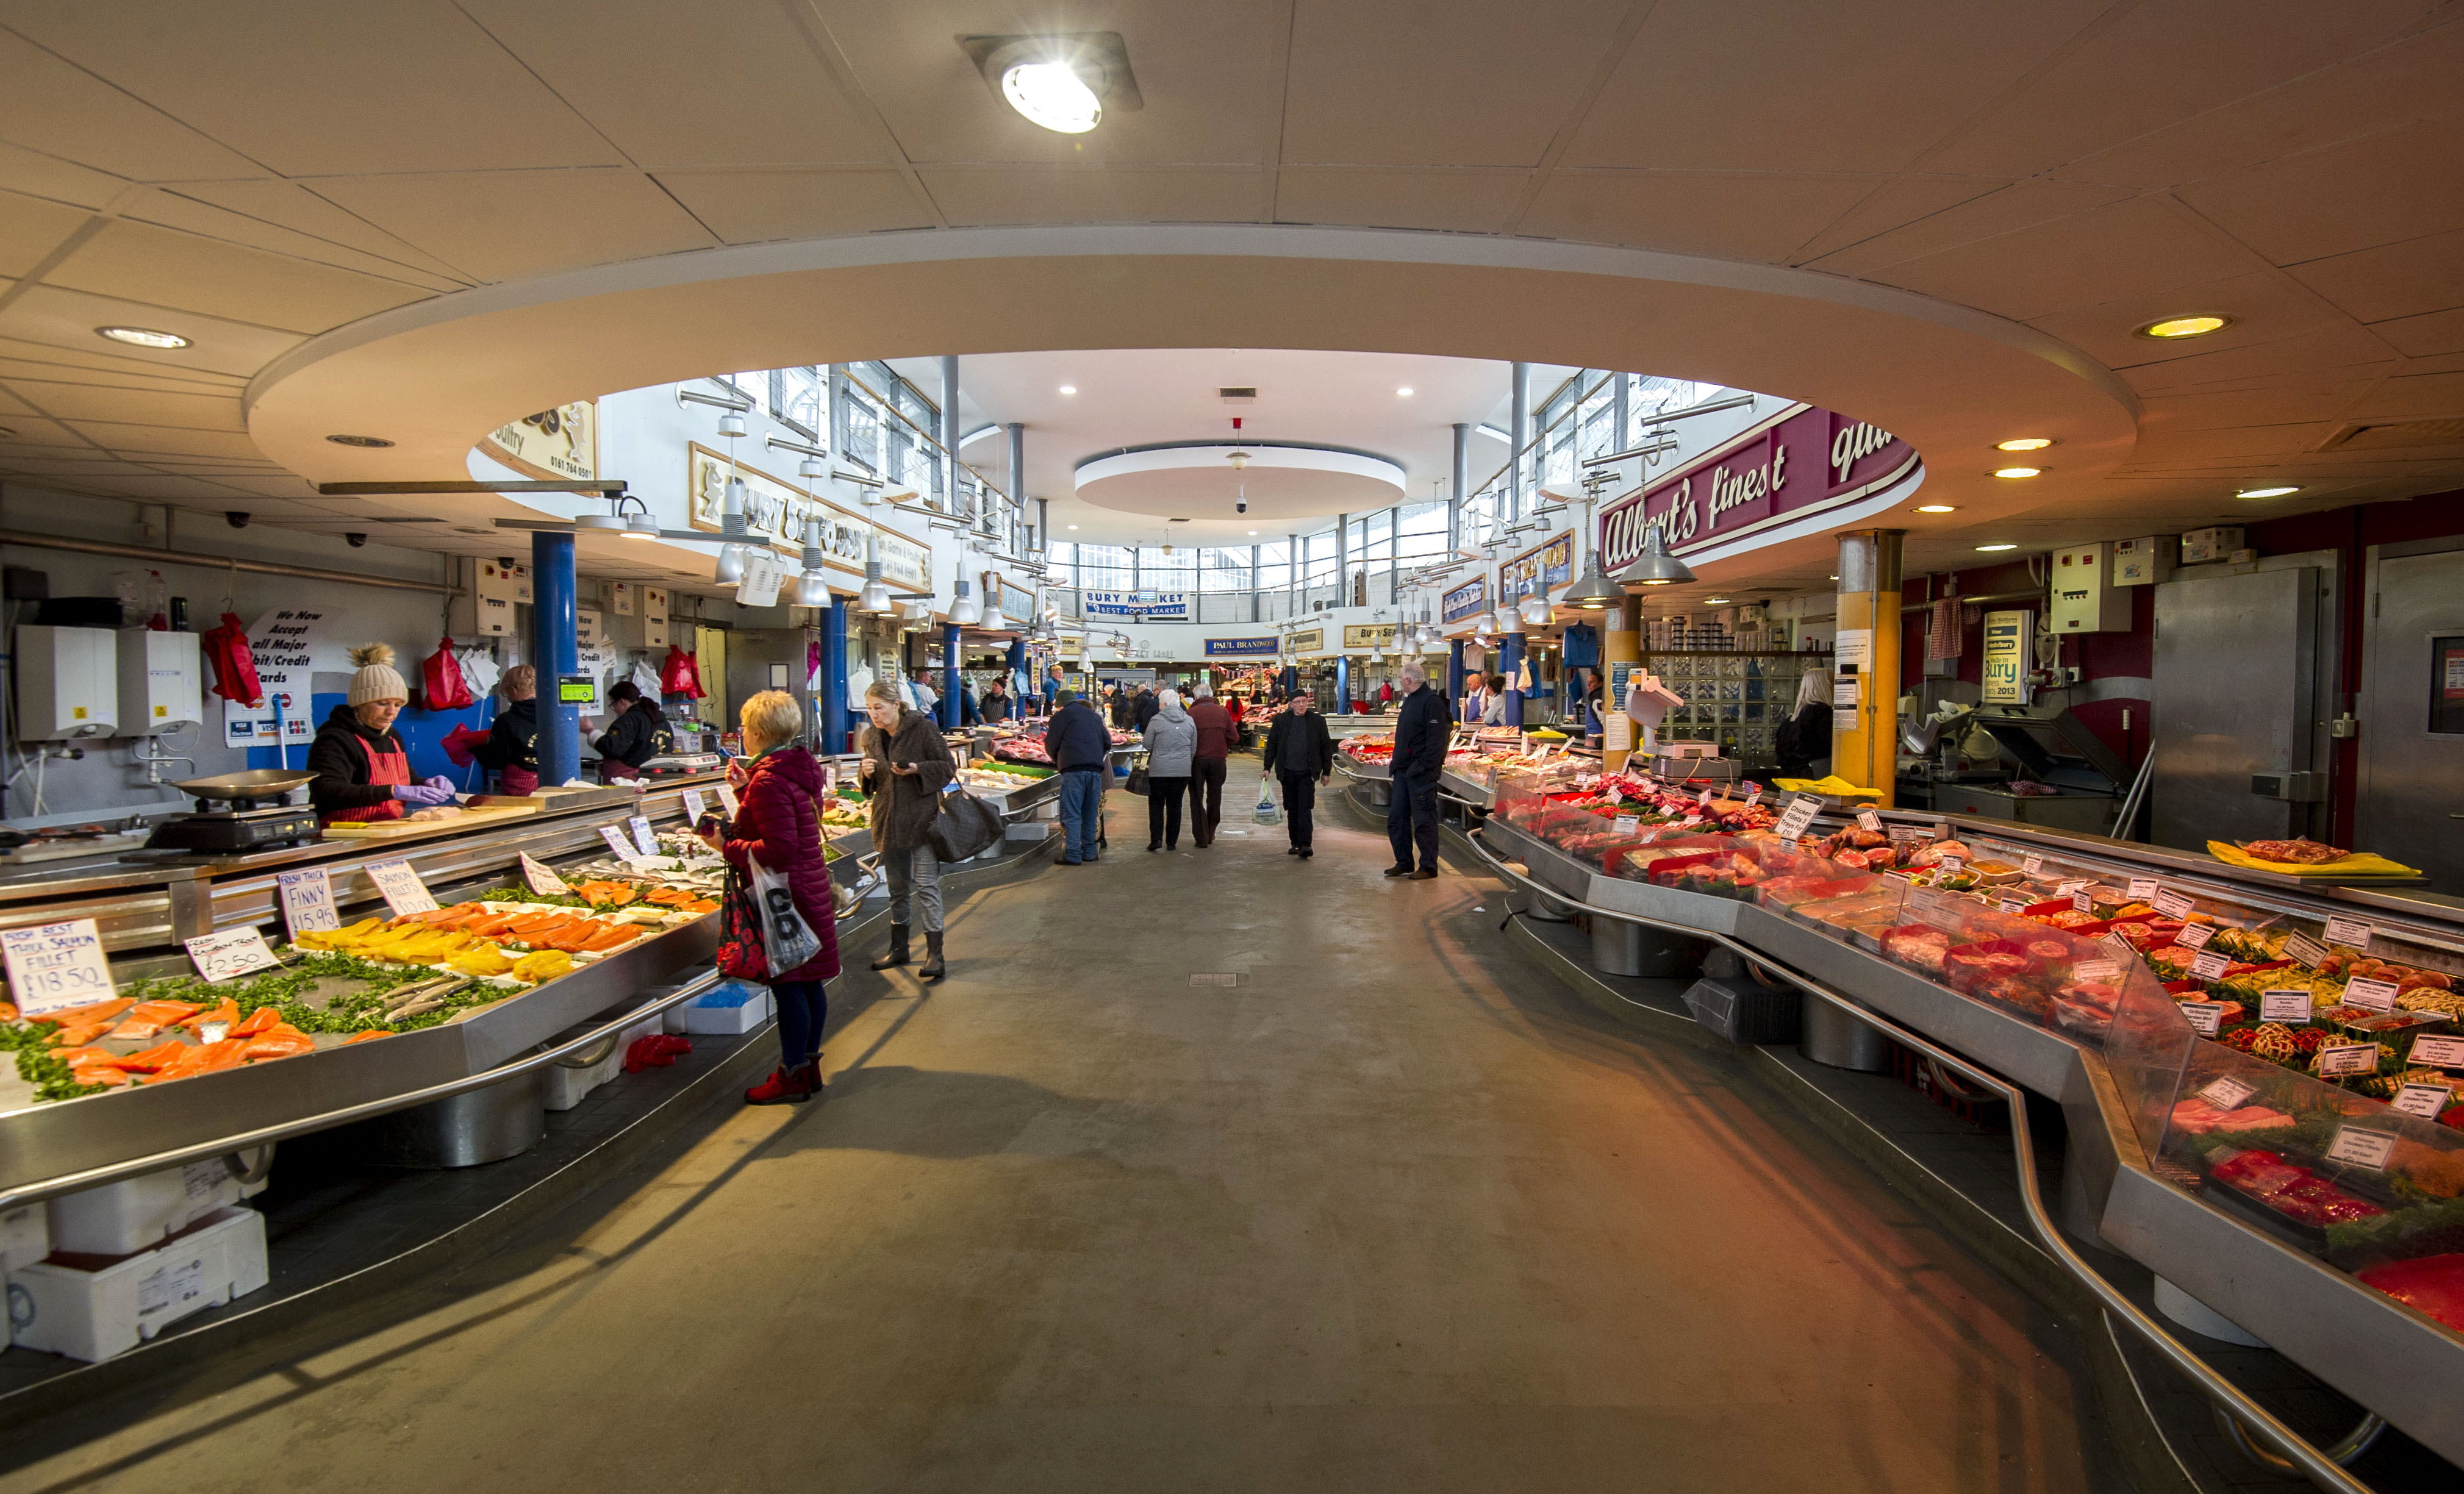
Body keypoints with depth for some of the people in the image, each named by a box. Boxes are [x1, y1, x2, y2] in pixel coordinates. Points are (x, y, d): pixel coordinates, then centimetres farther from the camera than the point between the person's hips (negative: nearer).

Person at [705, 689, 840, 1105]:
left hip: (783, 891, -10)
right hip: (809, 884, 10)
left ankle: (792, 1077, 9)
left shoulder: (769, 780, -19)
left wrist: (727, 847, -15)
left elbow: (779, 849, -24)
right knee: (809, 982, 14)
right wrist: (746, 789, 18)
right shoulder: (799, 768, 10)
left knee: (787, 984, -1)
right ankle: (809, 1064, 25)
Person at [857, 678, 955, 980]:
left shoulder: (923, 728, -8)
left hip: (921, 817, -5)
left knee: (926, 885, -6)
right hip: (888, 820, 5)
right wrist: (866, 773, -6)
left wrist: (917, 769, -21)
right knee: (898, 887, 15)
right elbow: (868, 783, 17)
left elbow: (948, 768, -5)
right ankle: (899, 948, 28)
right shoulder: (870, 737, 7)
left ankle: (934, 953, 0)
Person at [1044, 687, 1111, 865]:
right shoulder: (1095, 716, 22)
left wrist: (1058, 762, 23)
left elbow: (1051, 745, 5)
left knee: (1072, 815, -4)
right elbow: (1107, 742, 21)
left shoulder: (1062, 715, 5)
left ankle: (1072, 855, -7)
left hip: (1074, 770, -5)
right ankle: (1089, 852, 16)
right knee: (1091, 814, 12)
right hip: (1096, 770, 5)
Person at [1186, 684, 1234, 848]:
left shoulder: (1192, 712, -9)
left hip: (1197, 759, -2)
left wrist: (1192, 751, 5)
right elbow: (1234, 737, -2)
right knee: (1214, 797, 17)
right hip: (1218, 759, 3)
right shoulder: (1223, 712, 0)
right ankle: (1210, 835, 26)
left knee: (1197, 799, 7)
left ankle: (1201, 838, 3)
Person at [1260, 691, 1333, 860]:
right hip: (1288, 772, 2)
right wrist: (1267, 767, 5)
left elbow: (1326, 747, 7)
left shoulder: (1318, 721, 3)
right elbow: (1272, 744, 10)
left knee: (1305, 809, -10)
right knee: (1292, 810, 9)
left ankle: (1305, 845, -14)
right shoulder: (1281, 720, 6)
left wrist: (1327, 771, 6)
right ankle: (1295, 843, 20)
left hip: (1307, 772, -2)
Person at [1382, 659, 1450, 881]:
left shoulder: (1432, 701, -13)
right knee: (1396, 819, 12)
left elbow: (1436, 739, -19)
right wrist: (1396, 766, 16)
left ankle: (1428, 867, 7)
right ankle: (1404, 863, 22)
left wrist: (1426, 767, -23)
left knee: (1423, 821, -2)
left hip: (1421, 773, -10)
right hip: (1404, 771, 10)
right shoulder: (1410, 701, 17)